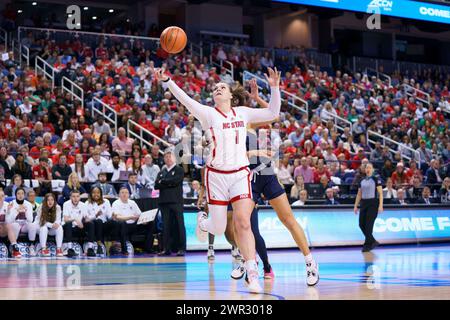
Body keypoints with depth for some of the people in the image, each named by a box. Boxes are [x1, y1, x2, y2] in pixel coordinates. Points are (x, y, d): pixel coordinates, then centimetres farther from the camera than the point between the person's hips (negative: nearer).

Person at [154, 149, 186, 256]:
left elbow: (175, 181, -12)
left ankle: (182, 248, -4)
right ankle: (166, 249, 7)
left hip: (176, 201, -4)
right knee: (166, 226, 4)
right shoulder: (162, 172, 19)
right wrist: (169, 183, -8)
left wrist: (163, 182, -1)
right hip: (164, 201, 4)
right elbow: (156, 185, 6)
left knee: (179, 225, -5)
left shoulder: (179, 170, 5)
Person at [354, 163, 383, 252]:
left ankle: (367, 245, 0)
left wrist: (380, 206, -15)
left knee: (369, 224, -10)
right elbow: (359, 194, 17)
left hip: (373, 203, -6)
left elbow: (380, 193, -7)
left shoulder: (376, 180, -3)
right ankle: (373, 242, 19)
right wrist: (356, 206, 13)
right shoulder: (362, 181, 13)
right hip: (363, 203, 6)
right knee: (361, 224, 2)